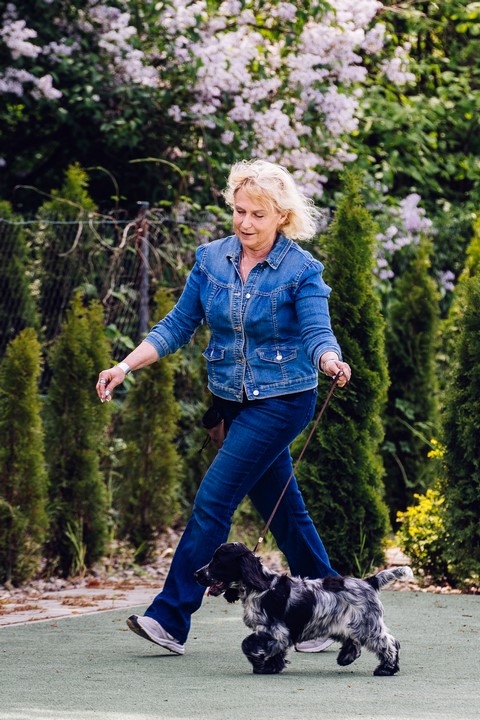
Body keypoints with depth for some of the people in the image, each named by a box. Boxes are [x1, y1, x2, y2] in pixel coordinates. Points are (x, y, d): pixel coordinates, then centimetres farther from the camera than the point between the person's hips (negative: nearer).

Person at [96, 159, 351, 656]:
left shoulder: (301, 270, -10)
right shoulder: (211, 259, 3)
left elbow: (317, 332, -18)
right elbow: (178, 325, 6)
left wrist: (329, 360, -41)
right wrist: (125, 366, -4)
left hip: (282, 400, -6)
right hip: (232, 400, 6)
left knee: (214, 498, -13)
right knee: (281, 507, 11)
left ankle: (171, 618, -10)